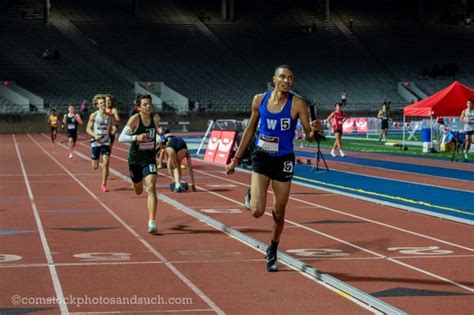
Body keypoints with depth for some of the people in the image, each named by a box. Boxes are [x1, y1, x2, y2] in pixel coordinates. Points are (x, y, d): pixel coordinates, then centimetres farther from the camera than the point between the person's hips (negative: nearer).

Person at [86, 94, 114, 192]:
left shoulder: (109, 117, 3)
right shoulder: (94, 116, -4)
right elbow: (88, 129, -4)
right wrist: (95, 135, -19)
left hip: (106, 143, 1)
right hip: (96, 143, -1)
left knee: (106, 163, -17)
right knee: (95, 167, 6)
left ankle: (103, 184, -7)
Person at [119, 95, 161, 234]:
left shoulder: (156, 118, -3)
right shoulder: (135, 119, -15)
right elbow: (121, 138, -22)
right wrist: (136, 137, -35)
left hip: (150, 158, 1)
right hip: (135, 158, -1)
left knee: (151, 187, -21)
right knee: (138, 191, 19)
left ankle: (152, 222, -22)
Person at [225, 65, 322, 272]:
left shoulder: (297, 104, -11)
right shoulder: (259, 100, -3)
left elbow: (309, 136, -9)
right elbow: (250, 130, 9)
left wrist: (313, 130, -34)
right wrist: (236, 159, 11)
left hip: (283, 161, -1)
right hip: (261, 158, 1)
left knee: (279, 213, 10)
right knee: (257, 211, -14)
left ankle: (272, 251, 35)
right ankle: (251, 196, 23)